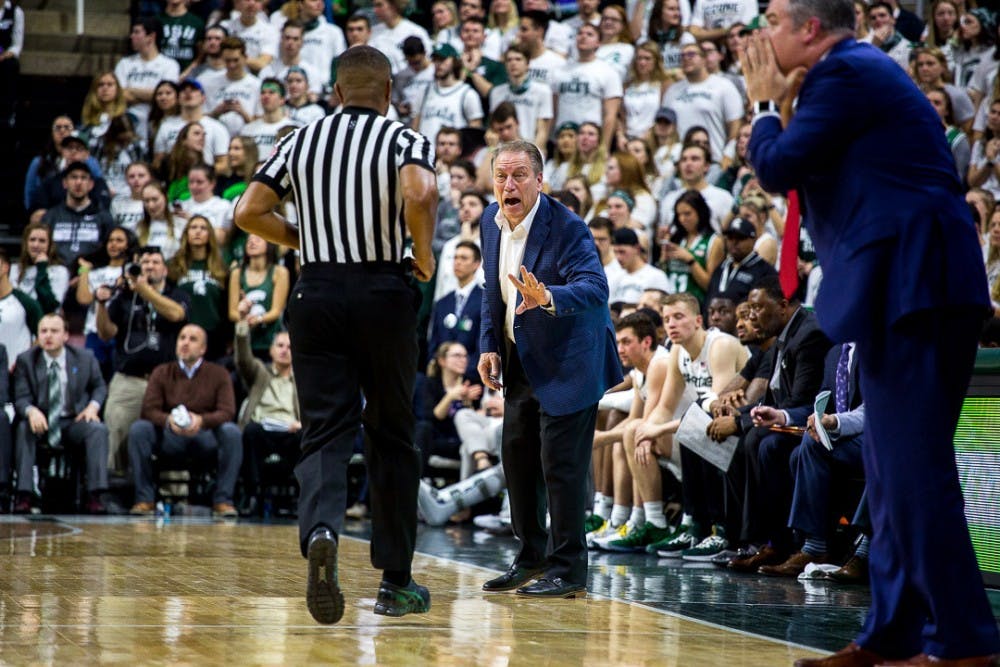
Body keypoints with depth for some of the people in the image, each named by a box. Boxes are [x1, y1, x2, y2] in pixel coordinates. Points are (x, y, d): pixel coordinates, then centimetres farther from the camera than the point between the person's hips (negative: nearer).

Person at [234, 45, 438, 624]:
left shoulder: (300, 142, 9)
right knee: (392, 438, 10)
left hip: (317, 293, 2)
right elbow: (419, 193, -23)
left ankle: (321, 531, -32)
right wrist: (424, 252, -6)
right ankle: (396, 584, 16)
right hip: (383, 294, -2)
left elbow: (248, 213, 3)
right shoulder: (405, 140, -1)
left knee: (326, 431, 0)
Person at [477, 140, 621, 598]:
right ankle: (532, 556, 25)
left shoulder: (567, 228, -21)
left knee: (560, 462, -8)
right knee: (516, 455, 12)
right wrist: (489, 345, 6)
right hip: (520, 361, 8)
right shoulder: (491, 221, 2)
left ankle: (568, 569, 1)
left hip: (567, 362, -8)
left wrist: (548, 297, -50)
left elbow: (595, 287, -33)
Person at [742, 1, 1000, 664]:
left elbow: (778, 168, -12)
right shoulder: (862, 71, 23)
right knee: (894, 467, 12)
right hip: (909, 286, 11)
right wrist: (778, 103, 17)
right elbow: (799, 169, 27)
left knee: (913, 466, -12)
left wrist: (765, 104, 5)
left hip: (915, 286, -11)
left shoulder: (844, 73, -8)